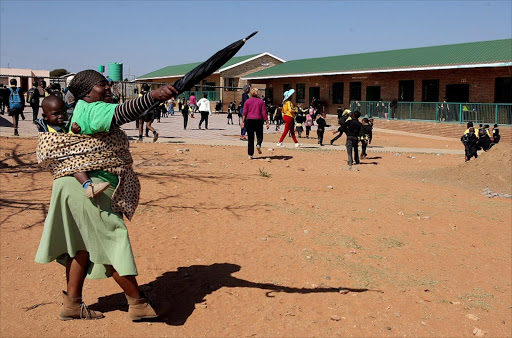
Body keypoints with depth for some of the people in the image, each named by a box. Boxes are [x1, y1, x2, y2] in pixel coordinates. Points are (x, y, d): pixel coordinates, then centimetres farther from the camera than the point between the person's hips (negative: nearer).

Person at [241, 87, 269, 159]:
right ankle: (258, 145, -22)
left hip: (249, 121, 1)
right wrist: (267, 122, 1)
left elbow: (244, 113, -1)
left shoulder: (247, 101, 6)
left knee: (250, 138, 7)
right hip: (258, 120, -1)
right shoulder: (261, 101, 6)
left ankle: (250, 155, 4)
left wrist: (243, 122, -1)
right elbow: (264, 113, 0)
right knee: (259, 136, 12)